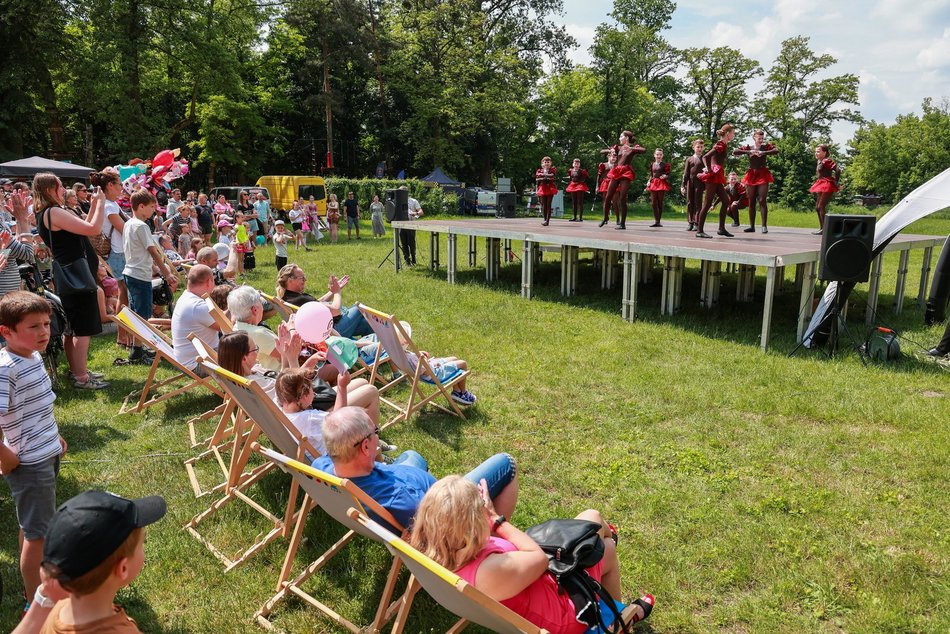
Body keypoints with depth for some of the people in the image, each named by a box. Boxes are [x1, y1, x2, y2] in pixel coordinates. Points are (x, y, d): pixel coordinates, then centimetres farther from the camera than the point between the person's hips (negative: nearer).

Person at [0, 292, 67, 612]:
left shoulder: (35, 357, 1)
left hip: (47, 455, 8)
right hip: (29, 464, -8)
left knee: (33, 526, 25)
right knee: (38, 532, 5)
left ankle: (34, 580, 45)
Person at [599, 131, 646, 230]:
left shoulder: (633, 147, 3)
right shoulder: (619, 147, 18)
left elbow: (644, 150, -18)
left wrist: (630, 148, -22)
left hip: (626, 173, -5)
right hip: (616, 173, 5)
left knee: (622, 199, -10)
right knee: (608, 196, 3)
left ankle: (623, 224, -4)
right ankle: (605, 218, 21)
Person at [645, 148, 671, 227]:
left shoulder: (665, 165, 1)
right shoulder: (652, 164, 13)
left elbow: (668, 175, 1)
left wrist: (665, 176, -20)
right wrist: (649, 182, 4)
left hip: (662, 184, -4)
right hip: (653, 184, 4)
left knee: (660, 202, -1)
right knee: (653, 203, -3)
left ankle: (658, 221, 4)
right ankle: (656, 221, 1)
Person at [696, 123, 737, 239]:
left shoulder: (724, 145, 17)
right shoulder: (720, 145, -11)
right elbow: (705, 157, -21)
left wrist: (708, 168, 12)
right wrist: (708, 169, -18)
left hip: (717, 177, 10)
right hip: (714, 176, -10)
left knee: (725, 201, 10)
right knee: (707, 203, -8)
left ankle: (721, 228, 13)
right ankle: (699, 231, -7)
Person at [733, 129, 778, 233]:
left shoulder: (766, 146, 4)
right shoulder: (748, 148, 6)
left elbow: (776, 151, -13)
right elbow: (734, 153, -7)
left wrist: (763, 153, -23)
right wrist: (749, 152, -17)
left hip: (763, 175, -2)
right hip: (751, 175, 2)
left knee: (762, 201, -8)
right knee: (751, 202, 4)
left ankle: (764, 226, -5)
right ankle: (751, 226, 9)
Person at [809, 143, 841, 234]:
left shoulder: (827, 161, -15)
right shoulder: (819, 162, 12)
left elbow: (838, 170, -22)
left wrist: (835, 182, -16)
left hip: (827, 186, -10)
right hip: (821, 186, 10)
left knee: (821, 207, -13)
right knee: (817, 207, 11)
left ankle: (824, 229, -10)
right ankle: (821, 227, 17)